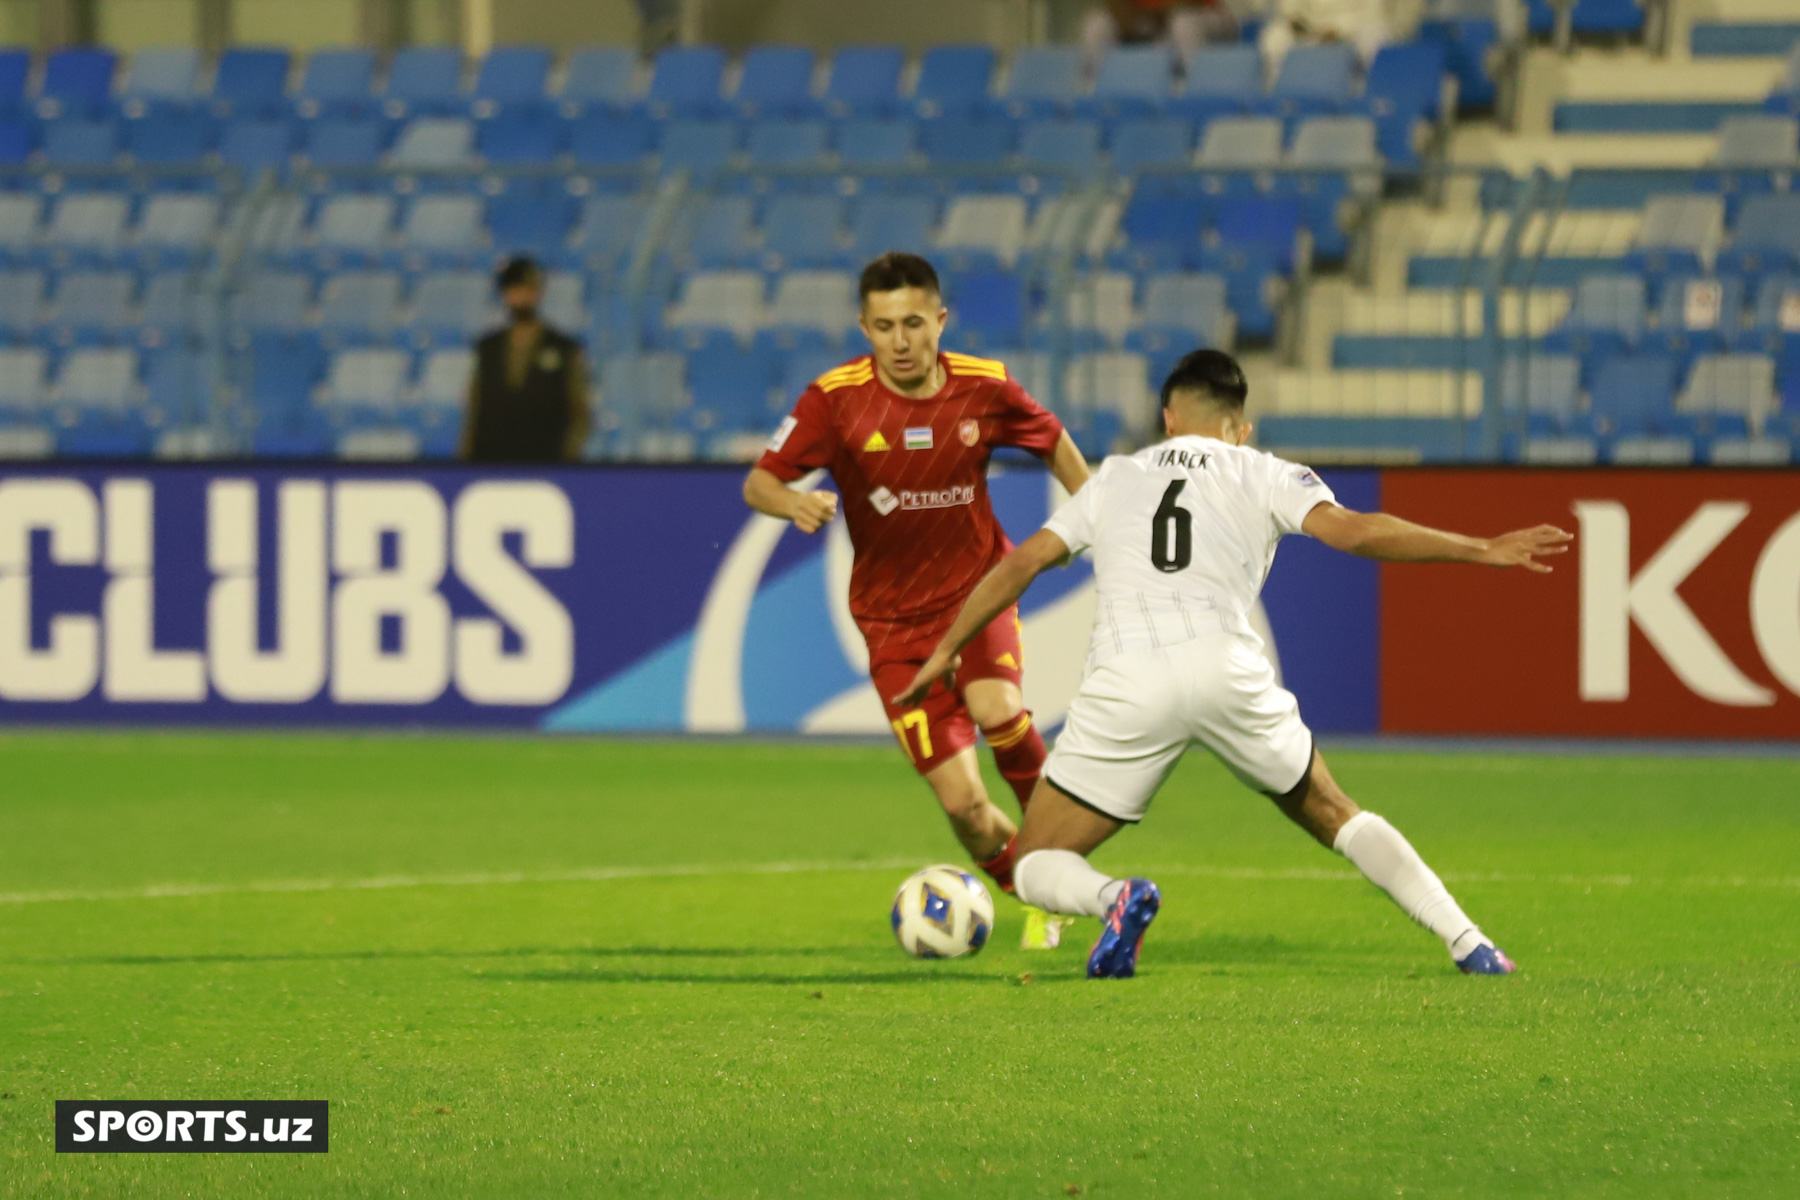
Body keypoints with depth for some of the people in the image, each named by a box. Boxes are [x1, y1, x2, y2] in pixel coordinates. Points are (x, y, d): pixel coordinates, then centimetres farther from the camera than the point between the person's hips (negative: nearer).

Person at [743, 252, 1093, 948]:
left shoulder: (984, 387, -8)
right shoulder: (836, 399, -14)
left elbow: (1054, 443, 11)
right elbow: (758, 484, -14)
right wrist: (793, 502, -36)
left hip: (975, 586, 0)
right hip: (893, 615, 0)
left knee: (997, 711, -32)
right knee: (963, 805, -8)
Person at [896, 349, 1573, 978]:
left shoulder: (1115, 478, 25)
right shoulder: (1263, 476, 19)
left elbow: (1022, 563, 22)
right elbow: (1348, 531, 3)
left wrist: (945, 653, 32)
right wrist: (1481, 552, 4)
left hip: (1124, 685, 0)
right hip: (1225, 665, 1)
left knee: (1036, 869, 9)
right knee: (1332, 817, 23)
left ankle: (1114, 900, -25)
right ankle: (1466, 942, 11)